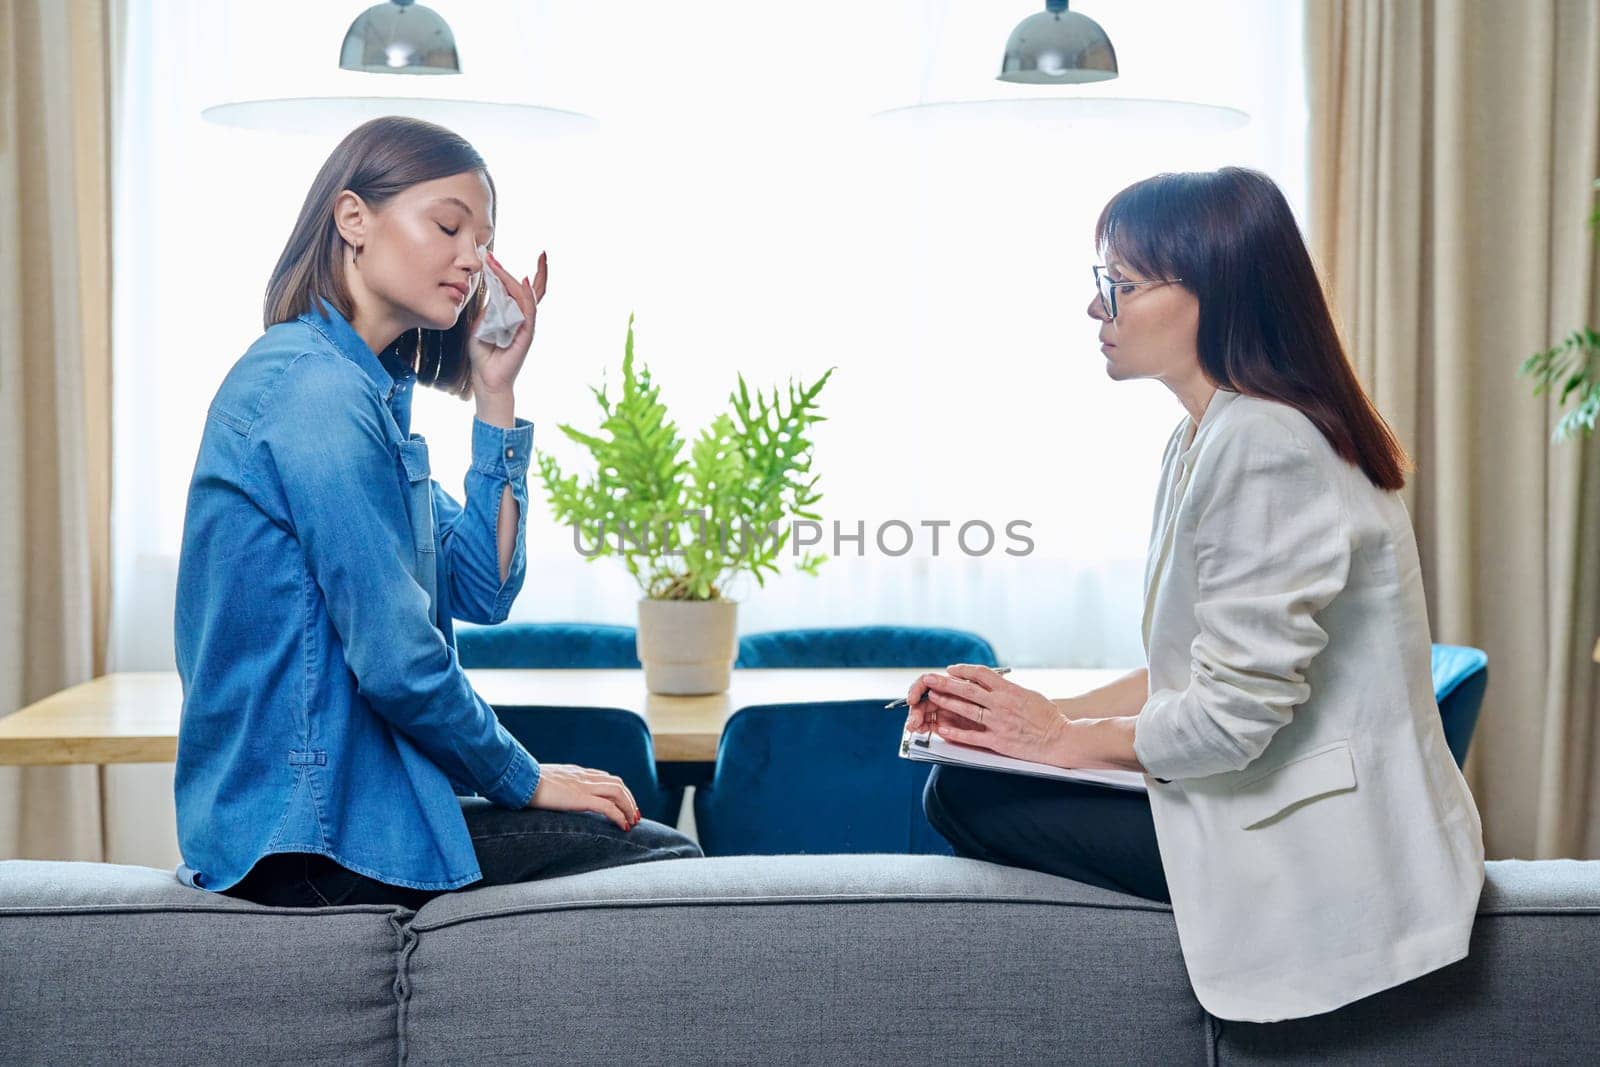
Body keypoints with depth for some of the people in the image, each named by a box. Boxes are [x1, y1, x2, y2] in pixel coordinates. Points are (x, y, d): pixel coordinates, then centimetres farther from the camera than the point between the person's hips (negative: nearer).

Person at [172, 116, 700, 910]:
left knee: (657, 843, 16)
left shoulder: (368, 389, 14)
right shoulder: (315, 385, -18)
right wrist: (523, 780, -7)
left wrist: (495, 393, 4)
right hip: (313, 830, -10)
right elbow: (396, 660, -22)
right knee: (663, 860, -3)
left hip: (346, 789, 10)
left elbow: (482, 592, 8)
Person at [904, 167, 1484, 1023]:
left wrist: (1065, 739, -9)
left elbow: (1231, 716, -24)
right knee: (961, 781, 9)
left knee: (968, 797, -11)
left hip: (1320, 846, -10)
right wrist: (1052, 713, 3)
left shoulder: (1264, 447, -22)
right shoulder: (1206, 437, 10)